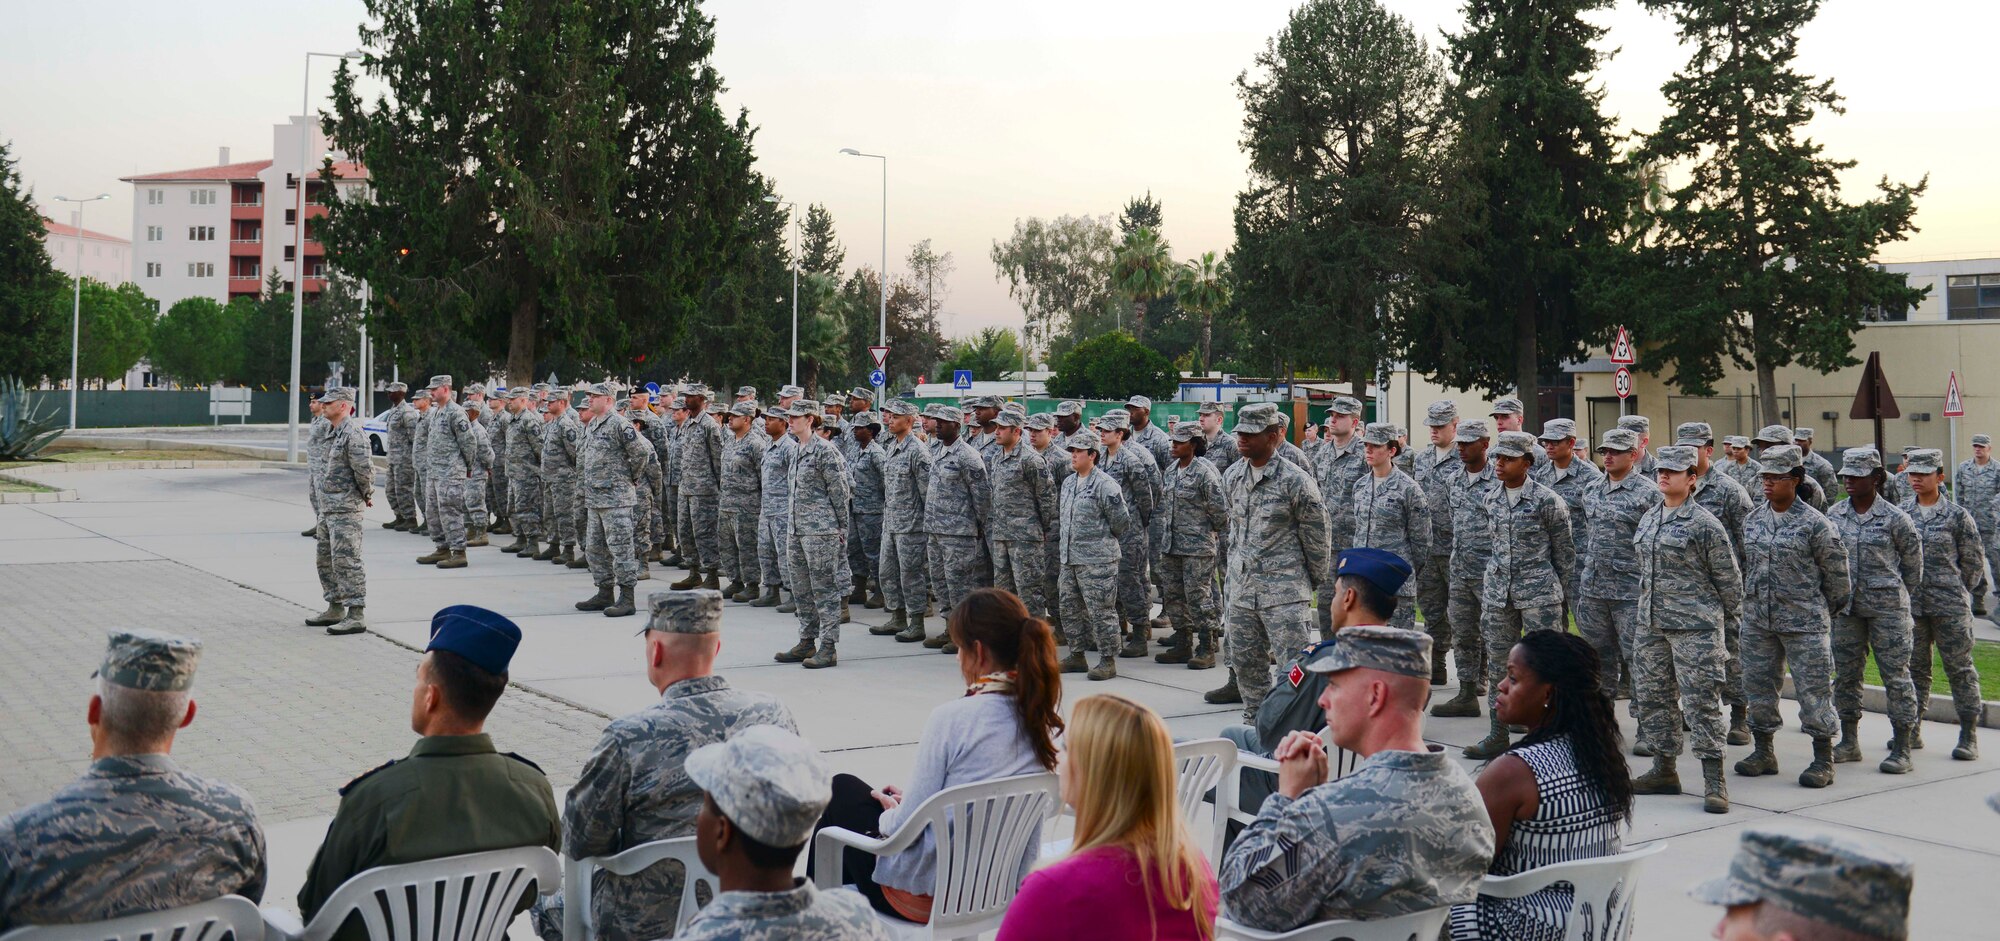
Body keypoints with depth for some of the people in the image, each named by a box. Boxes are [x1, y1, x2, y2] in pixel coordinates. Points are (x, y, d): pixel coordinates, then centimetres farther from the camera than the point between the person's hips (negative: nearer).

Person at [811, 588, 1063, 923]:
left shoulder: (954, 719, -23)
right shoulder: (1040, 717, -3)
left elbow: (907, 825, -18)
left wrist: (890, 812, 4)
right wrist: (908, 802, 12)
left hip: (929, 894, -6)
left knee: (841, 791, 19)